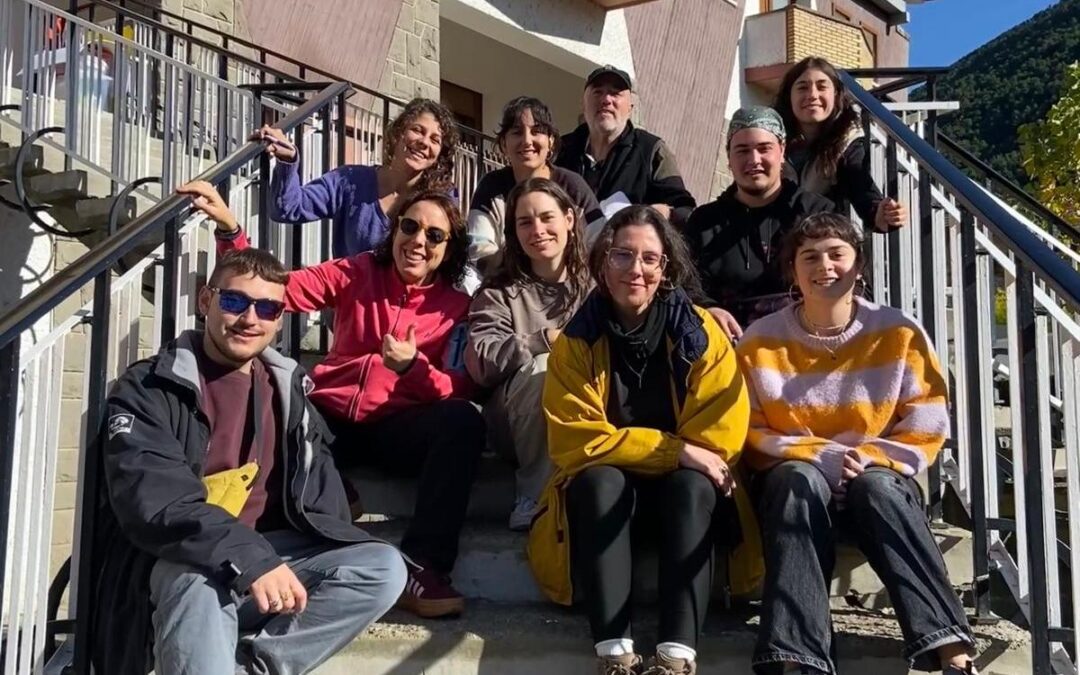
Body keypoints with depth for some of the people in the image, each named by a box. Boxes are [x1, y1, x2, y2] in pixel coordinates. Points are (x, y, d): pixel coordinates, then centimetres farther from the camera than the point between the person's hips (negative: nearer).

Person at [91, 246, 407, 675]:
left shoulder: (286, 387, 12)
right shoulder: (148, 389, -6)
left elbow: (320, 491, 16)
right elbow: (154, 502, -21)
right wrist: (247, 558, -33)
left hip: (266, 553, 6)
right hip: (175, 562, -6)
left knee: (384, 568, -16)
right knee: (199, 586, -40)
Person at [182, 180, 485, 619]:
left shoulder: (456, 307, 6)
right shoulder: (357, 275, 9)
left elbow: (458, 394, -4)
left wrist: (412, 366, -24)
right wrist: (229, 229, -14)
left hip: (396, 429, 0)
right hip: (331, 421, 1)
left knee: (463, 422, -32)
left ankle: (422, 566, -32)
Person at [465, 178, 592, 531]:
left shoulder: (596, 284, 11)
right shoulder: (499, 293, 5)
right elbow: (480, 361, -11)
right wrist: (546, 341, -18)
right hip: (519, 425, -1)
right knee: (548, 366, -32)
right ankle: (535, 499, -19)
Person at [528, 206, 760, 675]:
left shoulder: (701, 333, -7)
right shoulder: (577, 341, -7)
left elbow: (720, 436, -10)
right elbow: (577, 442, -15)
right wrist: (676, 451, -22)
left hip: (684, 491, 0)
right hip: (604, 495, 0)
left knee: (691, 485, -32)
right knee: (600, 481, -31)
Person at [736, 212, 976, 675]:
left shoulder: (899, 333, 0)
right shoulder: (760, 341, 0)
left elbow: (926, 430, -1)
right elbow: (750, 434, -1)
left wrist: (866, 461, -17)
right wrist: (820, 457, -17)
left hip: (879, 481, 0)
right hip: (793, 488, 0)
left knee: (876, 486, -35)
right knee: (799, 478, -35)